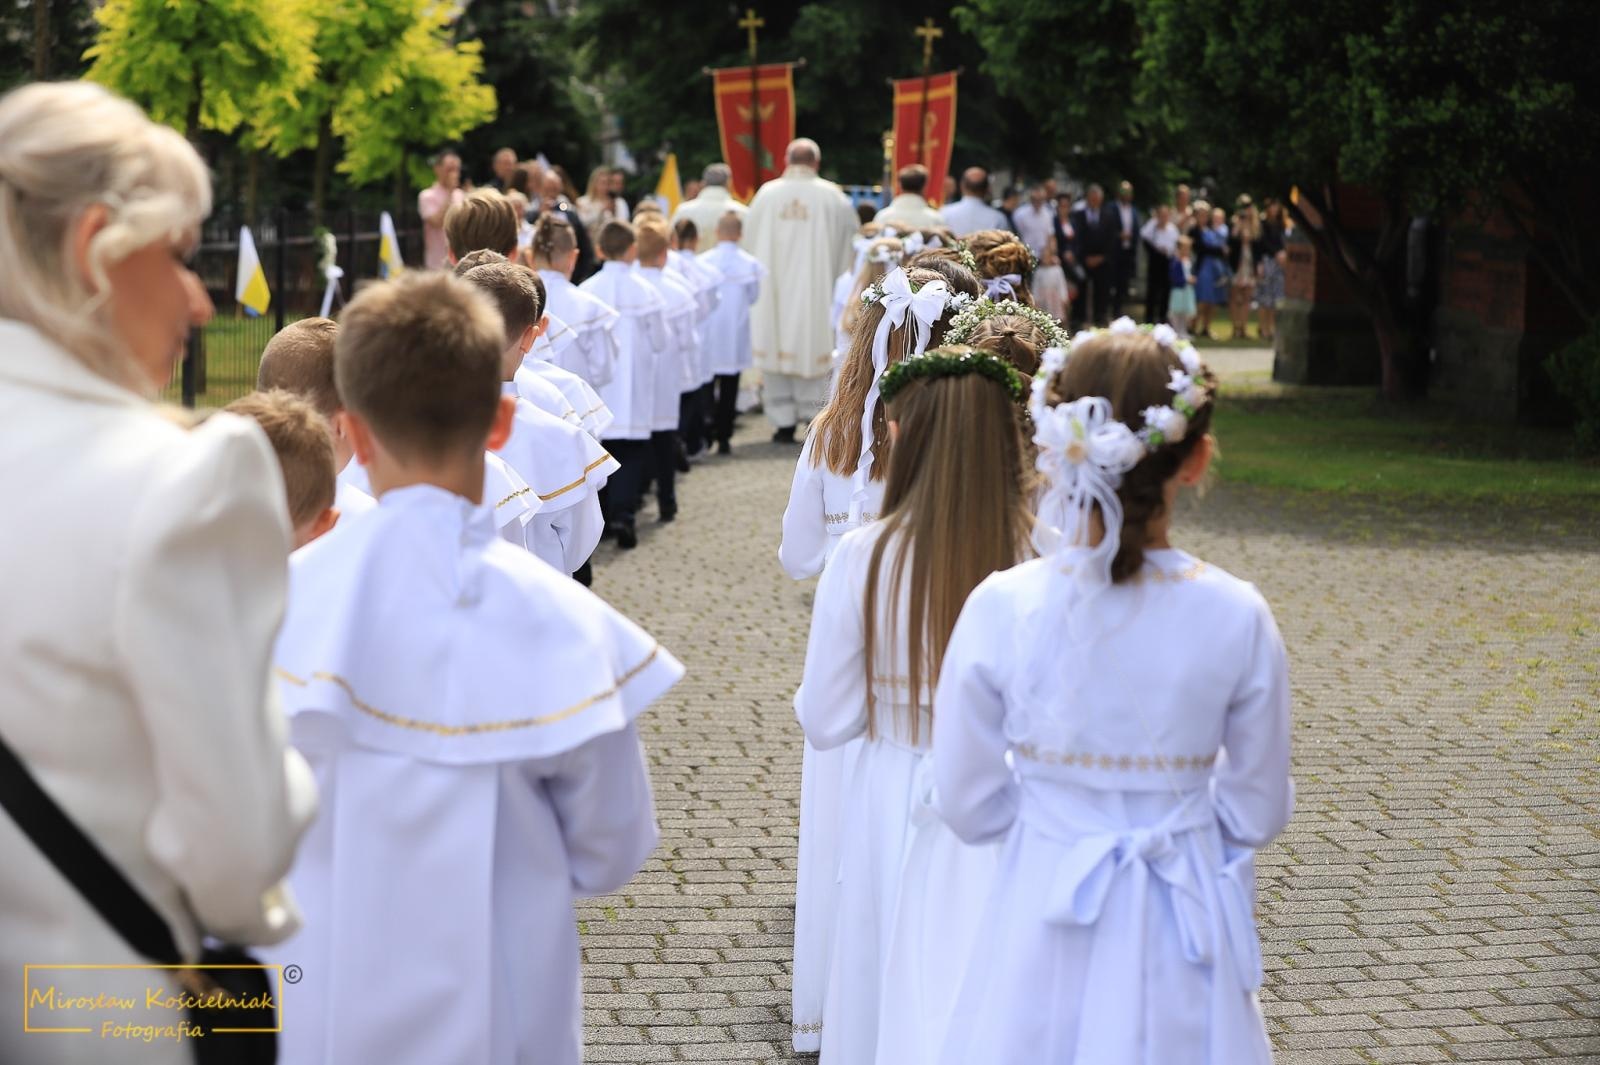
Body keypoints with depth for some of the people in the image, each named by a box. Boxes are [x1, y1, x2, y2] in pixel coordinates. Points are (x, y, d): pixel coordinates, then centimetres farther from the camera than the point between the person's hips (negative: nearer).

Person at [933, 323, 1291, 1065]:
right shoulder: (1236, 619, -15)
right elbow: (1259, 815, -4)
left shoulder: (1000, 609, -16)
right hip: (1180, 929, 0)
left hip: (1041, 925, 0)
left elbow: (968, 807, -6)